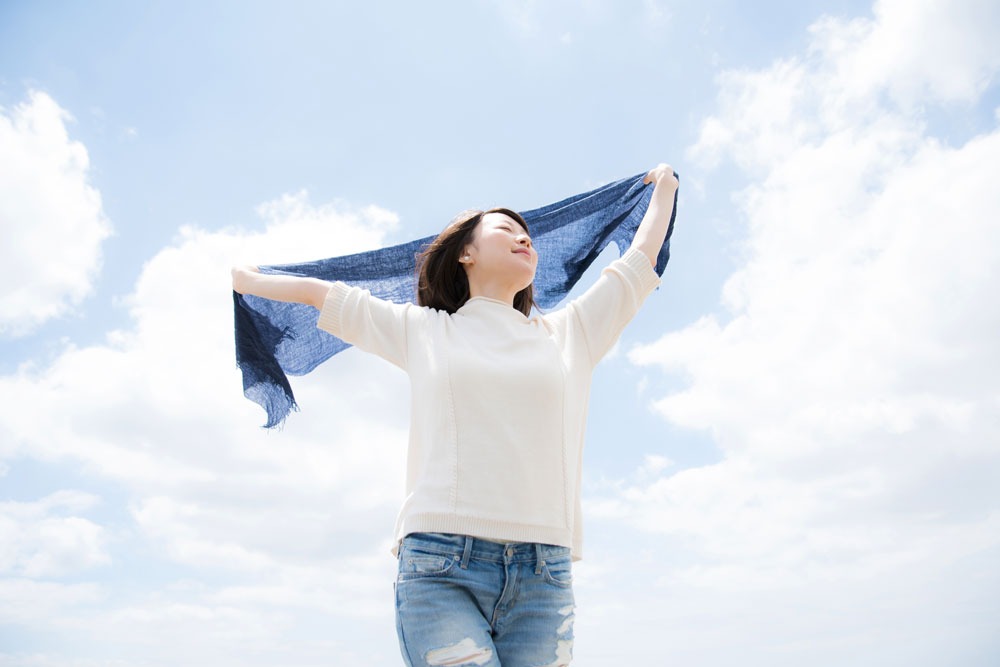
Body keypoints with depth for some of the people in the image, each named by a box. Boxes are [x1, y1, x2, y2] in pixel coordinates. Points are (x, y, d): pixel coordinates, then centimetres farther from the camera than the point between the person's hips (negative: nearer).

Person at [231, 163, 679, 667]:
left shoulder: (568, 333, 18)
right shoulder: (422, 331, 15)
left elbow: (640, 259, 29)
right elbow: (320, 293, 24)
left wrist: (664, 187, 43)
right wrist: (241, 278, 34)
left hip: (543, 574, 2)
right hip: (441, 565, -2)